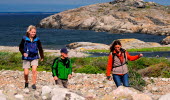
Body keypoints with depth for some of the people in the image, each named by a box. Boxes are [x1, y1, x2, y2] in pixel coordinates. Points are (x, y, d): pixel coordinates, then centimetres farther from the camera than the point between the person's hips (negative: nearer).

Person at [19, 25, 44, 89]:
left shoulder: (37, 39, -2)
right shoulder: (24, 39, -7)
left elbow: (40, 48, 11)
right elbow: (20, 47, 0)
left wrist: (42, 57, 20)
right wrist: (23, 53, -20)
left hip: (34, 57, 1)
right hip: (26, 58, -1)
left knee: (34, 70, -17)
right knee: (26, 73, -2)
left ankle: (34, 84, -7)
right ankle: (26, 83, 26)